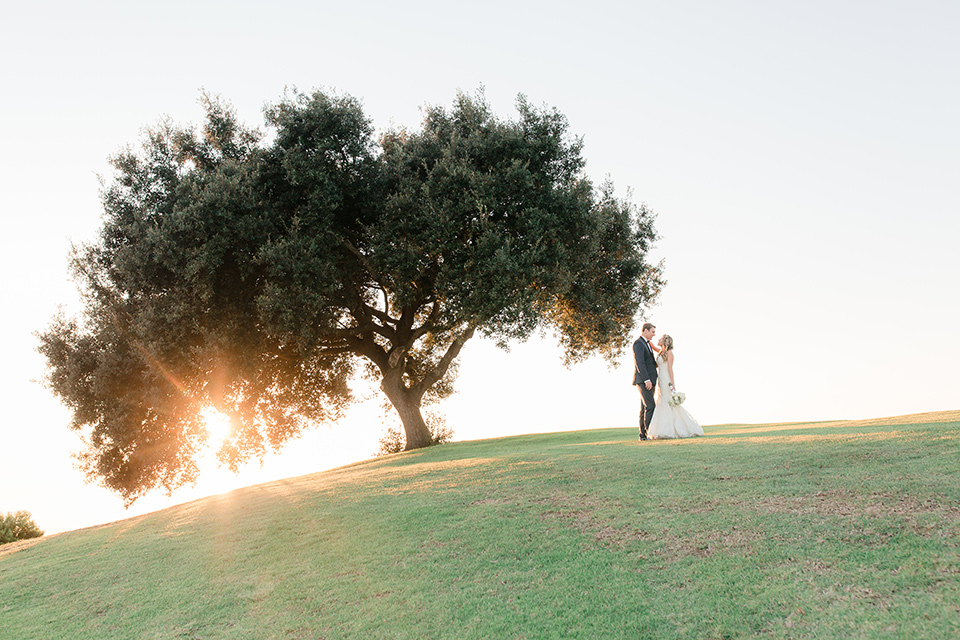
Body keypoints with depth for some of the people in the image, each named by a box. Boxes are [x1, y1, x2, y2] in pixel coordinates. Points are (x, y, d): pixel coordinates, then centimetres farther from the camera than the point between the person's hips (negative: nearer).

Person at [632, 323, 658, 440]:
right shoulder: (638, 344, -10)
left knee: (645, 408, 8)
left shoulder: (647, 344, 22)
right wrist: (647, 380, -24)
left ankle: (643, 434, 10)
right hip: (643, 381, -10)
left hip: (648, 381, 10)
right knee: (650, 406, -14)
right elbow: (640, 363, -19)